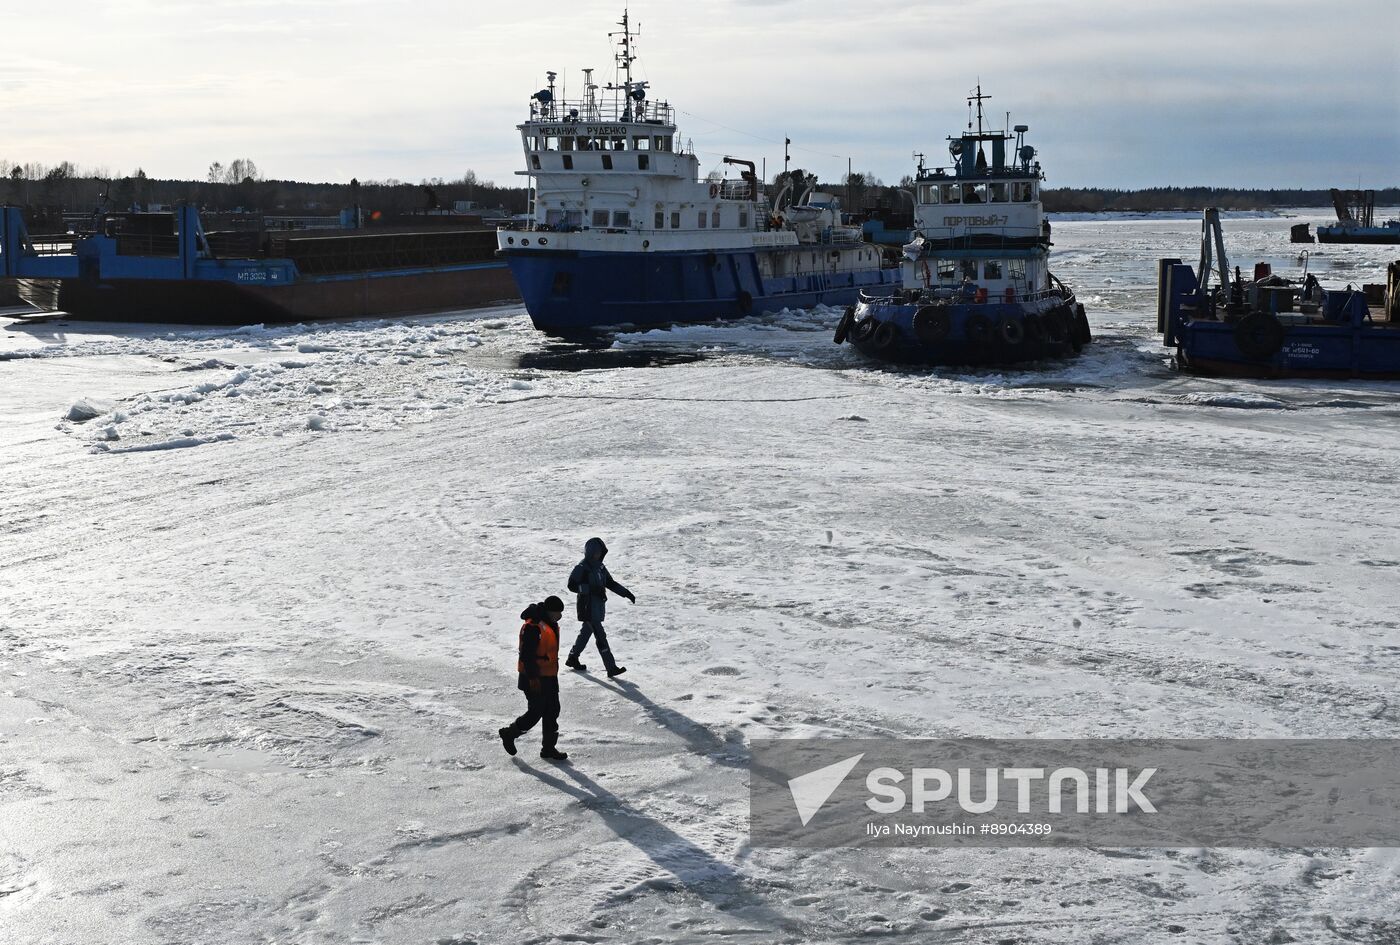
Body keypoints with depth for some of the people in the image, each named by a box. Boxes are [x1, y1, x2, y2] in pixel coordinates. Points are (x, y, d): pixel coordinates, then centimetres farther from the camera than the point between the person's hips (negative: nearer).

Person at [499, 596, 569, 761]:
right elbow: (527, 654, -23)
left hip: (549, 676, 9)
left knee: (552, 711, 10)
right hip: (534, 679, -9)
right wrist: (532, 677, -23)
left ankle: (549, 748, 19)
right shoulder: (533, 627, -22)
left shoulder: (551, 625, 10)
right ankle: (509, 733, 17)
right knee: (535, 712, -4)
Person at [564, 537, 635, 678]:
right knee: (600, 636, -11)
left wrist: (626, 593, 9)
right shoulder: (582, 567, -12)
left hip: (598, 605, 8)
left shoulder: (600, 567, 11)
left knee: (586, 632, 20)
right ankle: (611, 668, -12)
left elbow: (610, 583, 17)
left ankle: (572, 658, 37)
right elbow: (572, 585, -15)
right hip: (588, 607, -8)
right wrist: (591, 589, -22)